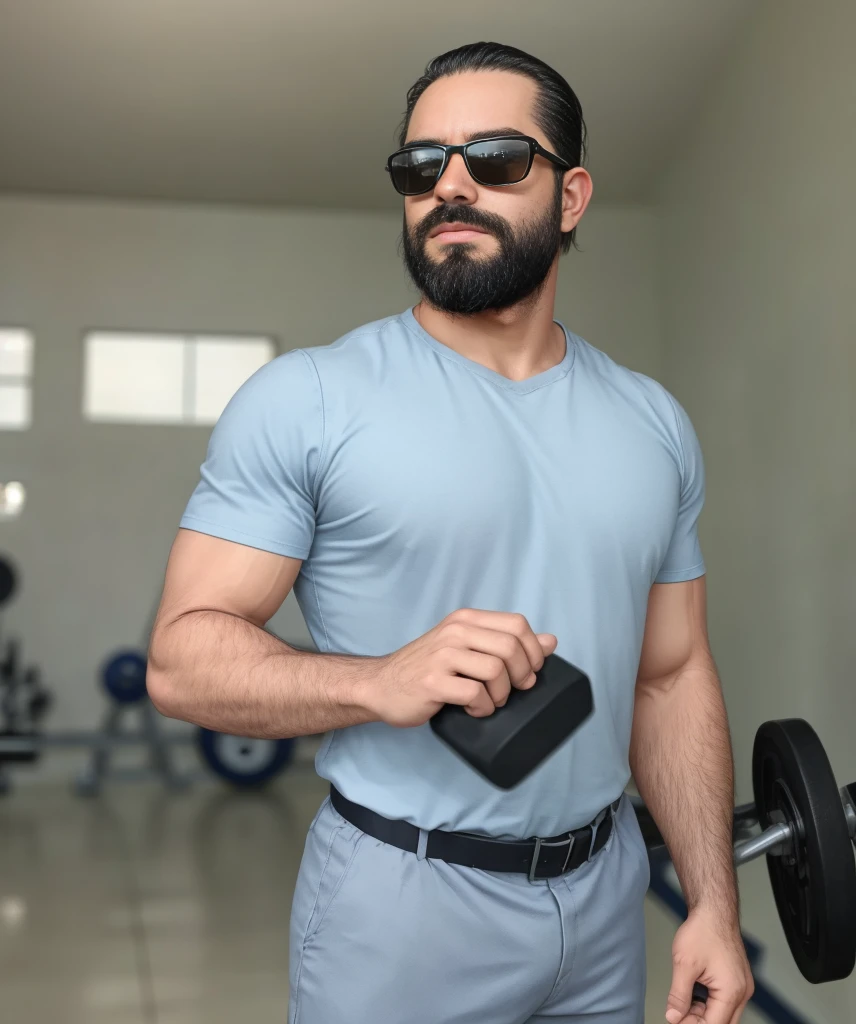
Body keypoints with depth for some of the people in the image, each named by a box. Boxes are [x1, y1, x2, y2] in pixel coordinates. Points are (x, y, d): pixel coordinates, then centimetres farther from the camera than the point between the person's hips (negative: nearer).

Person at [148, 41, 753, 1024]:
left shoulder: (655, 424, 4)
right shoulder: (303, 400, -11)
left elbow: (672, 676, 8)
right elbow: (182, 656, -13)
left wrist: (714, 905, 3)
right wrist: (381, 682, -30)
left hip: (605, 900, 5)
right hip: (398, 907, -4)